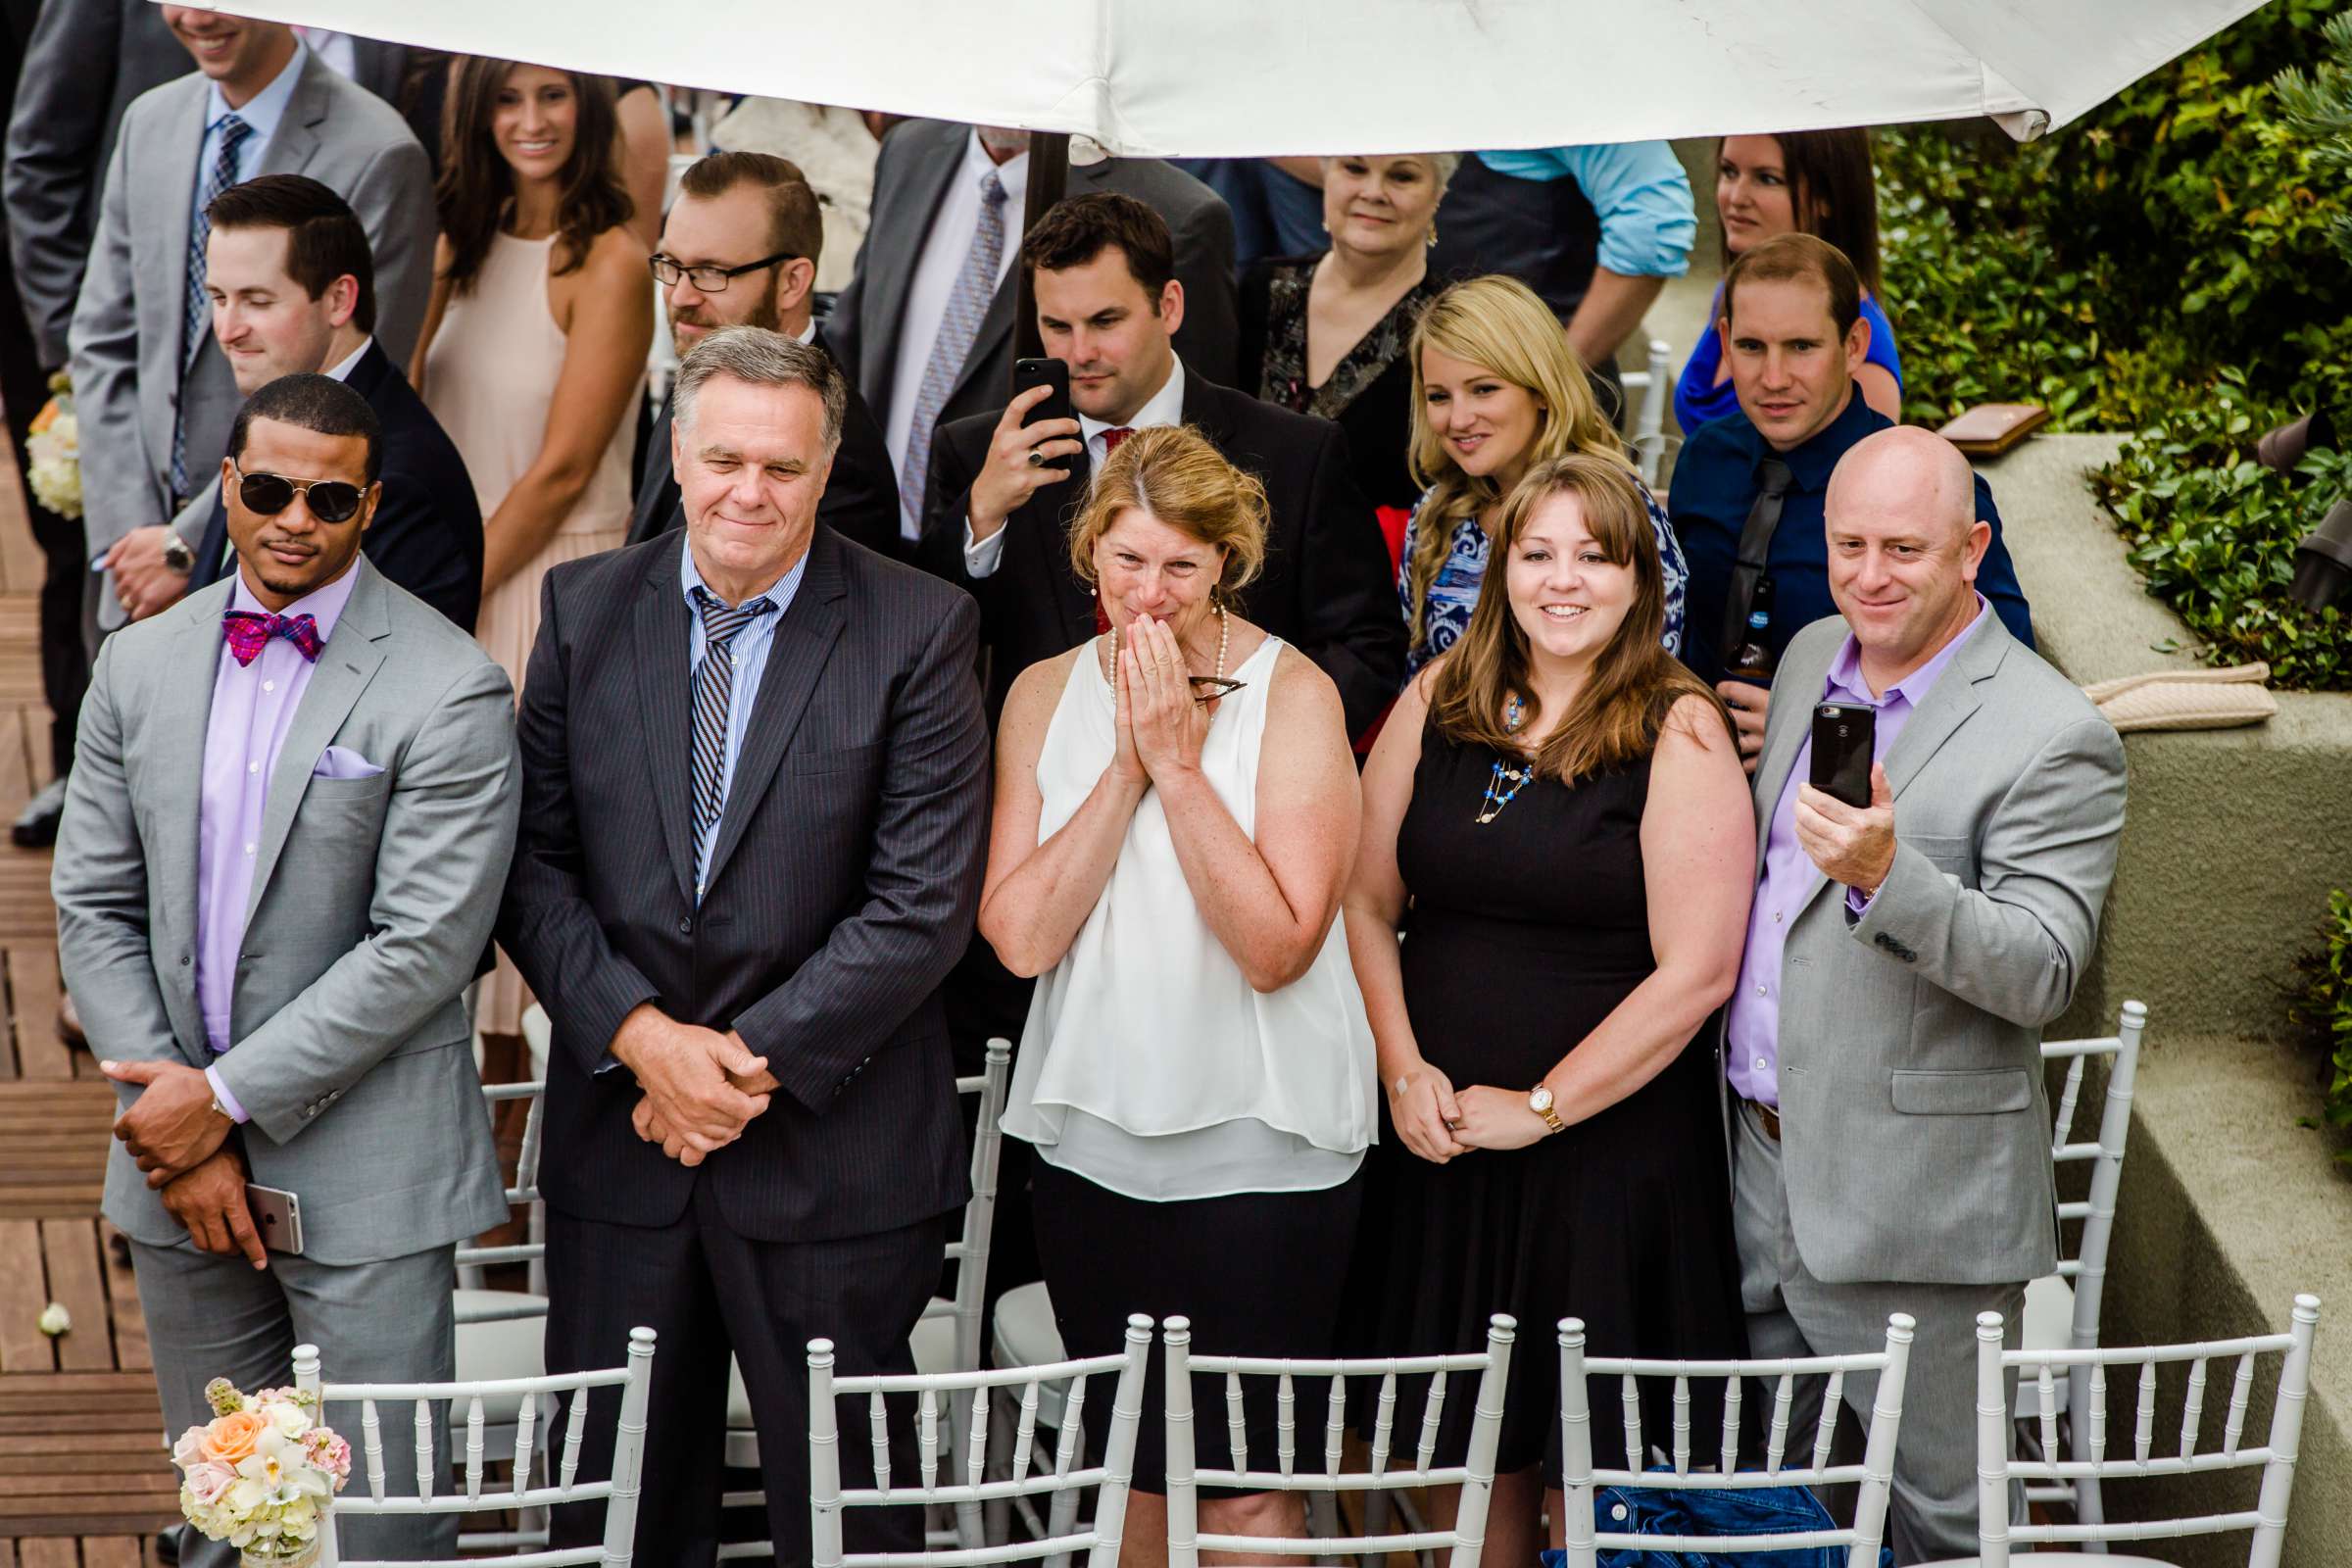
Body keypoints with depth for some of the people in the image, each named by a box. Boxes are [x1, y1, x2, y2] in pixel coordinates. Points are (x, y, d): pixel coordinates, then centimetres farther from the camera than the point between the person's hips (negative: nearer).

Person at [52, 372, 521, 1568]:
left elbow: (425, 946, -16)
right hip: (178, 1165, 5)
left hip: (366, 1183, -5)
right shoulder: (140, 665, 6)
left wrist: (229, 1097, -14)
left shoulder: (448, 691, -11)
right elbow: (93, 907, 6)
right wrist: (174, 1125, -5)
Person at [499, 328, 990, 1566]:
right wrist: (639, 1035, -12)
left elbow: (925, 903, -10)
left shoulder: (919, 630, -6)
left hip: (833, 1144, -3)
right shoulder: (585, 608, 4)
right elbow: (535, 861, 2)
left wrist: (756, 1057, -14)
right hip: (619, 1138, 3)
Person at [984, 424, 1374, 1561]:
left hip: (1257, 1145, -4)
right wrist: (1126, 768, -12)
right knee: (1132, 1469, 15)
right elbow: (1019, 936, -6)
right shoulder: (1046, 693, 4)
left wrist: (1180, 764, -17)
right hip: (1091, 1136, 4)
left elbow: (1278, 947, -17)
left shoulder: (1293, 694, -8)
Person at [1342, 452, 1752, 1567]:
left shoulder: (1678, 732, -9)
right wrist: (1404, 1069, -5)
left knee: (1588, 1464, 6)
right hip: (1438, 1134, 4)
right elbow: (1367, 902, 8)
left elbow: (1696, 970, -14)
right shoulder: (1437, 701, 4)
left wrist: (1541, 1105, -13)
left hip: (1608, 1149, -4)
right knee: (1467, 1445, 13)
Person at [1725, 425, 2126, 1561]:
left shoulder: (2052, 738, -14)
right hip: (1763, 1159, 7)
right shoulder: (1812, 657, 10)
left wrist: (1888, 876, -33)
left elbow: (2042, 974, -20)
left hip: (1912, 1201, -7)